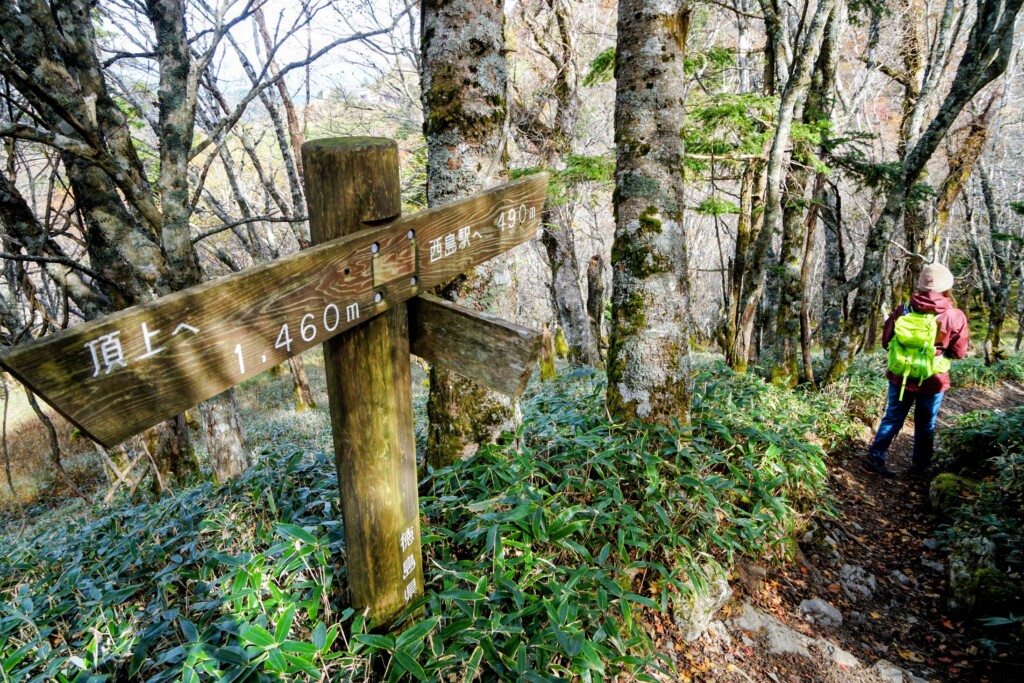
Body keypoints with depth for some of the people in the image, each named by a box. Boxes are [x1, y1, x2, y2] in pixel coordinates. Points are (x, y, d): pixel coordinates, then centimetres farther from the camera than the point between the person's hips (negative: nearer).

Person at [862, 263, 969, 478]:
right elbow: (959, 352, -4)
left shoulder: (903, 310, -9)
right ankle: (919, 466, 26)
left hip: (900, 376, 2)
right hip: (932, 381, -1)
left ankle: (875, 459, 11)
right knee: (925, 425, 15)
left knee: (892, 418, 14)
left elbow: (886, 341, 1)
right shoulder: (956, 317, -13)